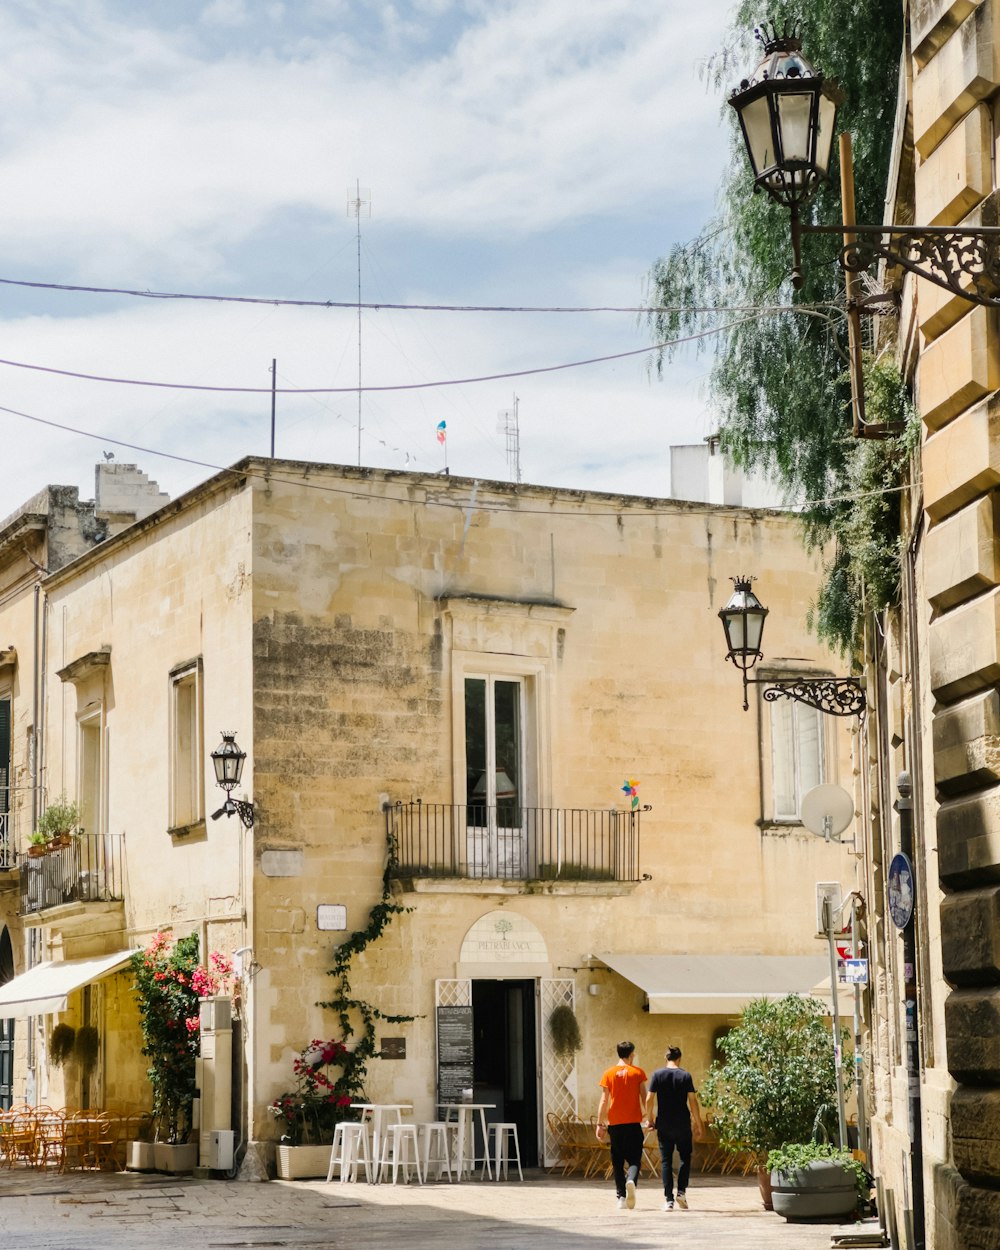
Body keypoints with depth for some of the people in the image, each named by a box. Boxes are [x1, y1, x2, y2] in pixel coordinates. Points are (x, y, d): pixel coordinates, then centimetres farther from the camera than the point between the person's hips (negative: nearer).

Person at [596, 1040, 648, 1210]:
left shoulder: (609, 1074, 4)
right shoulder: (637, 1073, 1)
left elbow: (604, 1101, 1)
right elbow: (644, 1098, 0)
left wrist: (600, 1124, 3)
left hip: (615, 1123, 1)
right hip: (633, 1122, -1)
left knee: (617, 1161, 9)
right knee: (634, 1158, 0)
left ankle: (621, 1197, 6)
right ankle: (631, 1180, -30)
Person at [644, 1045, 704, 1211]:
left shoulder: (657, 1074, -1)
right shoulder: (685, 1075, -3)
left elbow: (649, 1099, -4)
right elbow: (692, 1101, -5)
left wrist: (649, 1118, 10)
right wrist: (699, 1123, 2)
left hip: (664, 1125, 1)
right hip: (682, 1125, -1)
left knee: (666, 1161, 5)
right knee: (685, 1157, 15)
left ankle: (668, 1199, 1)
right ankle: (681, 1192, 0)